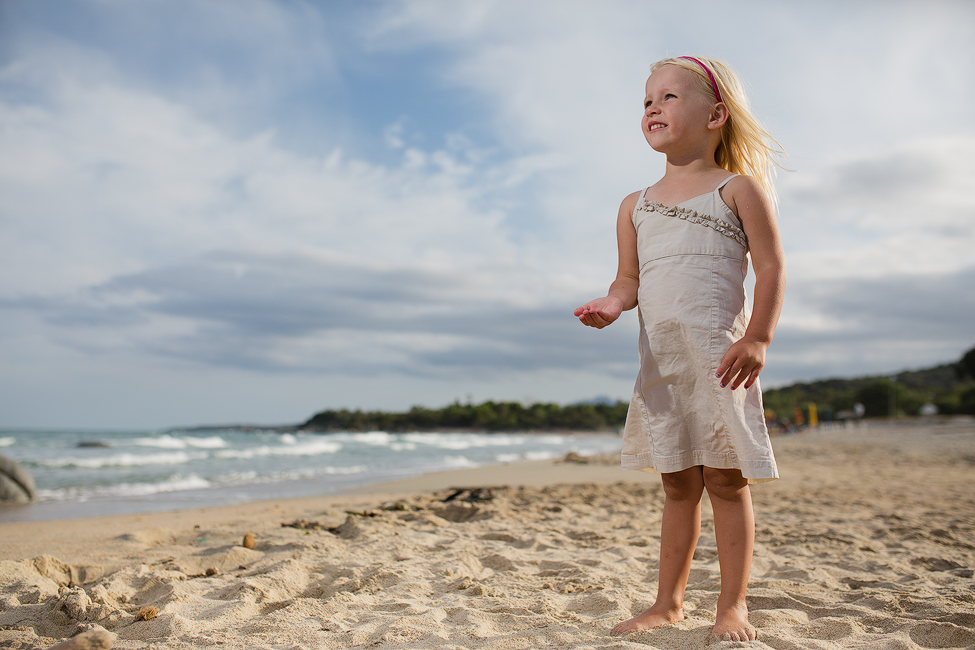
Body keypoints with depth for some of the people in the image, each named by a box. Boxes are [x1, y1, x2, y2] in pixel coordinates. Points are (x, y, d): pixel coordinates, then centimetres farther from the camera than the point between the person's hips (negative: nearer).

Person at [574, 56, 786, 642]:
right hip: (659, 364, 5)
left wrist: (758, 337, -15)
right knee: (677, 484, 12)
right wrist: (612, 303, -9)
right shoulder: (636, 206, 15)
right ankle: (669, 603, 21)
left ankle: (733, 604, 12)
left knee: (726, 479, 0)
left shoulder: (738, 188, 2)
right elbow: (630, 279, 15)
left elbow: (772, 267, -3)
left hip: (718, 357, -4)